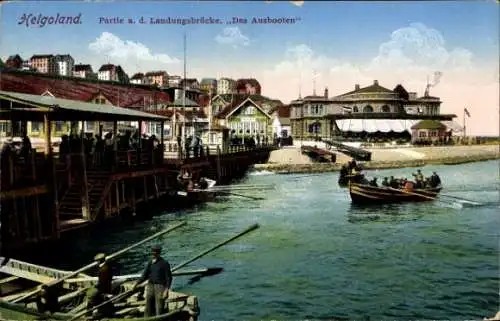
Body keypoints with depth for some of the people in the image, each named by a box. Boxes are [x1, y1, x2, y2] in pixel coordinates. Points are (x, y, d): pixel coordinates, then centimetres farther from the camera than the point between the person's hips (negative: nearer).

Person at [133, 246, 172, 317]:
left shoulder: (164, 263, -8)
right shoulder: (150, 263, 9)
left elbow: (169, 278, -10)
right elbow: (145, 275, 11)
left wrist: (166, 290, -19)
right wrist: (136, 283, -2)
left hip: (160, 287, -6)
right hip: (150, 286, 6)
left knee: (159, 310, -3)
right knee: (148, 309, 8)